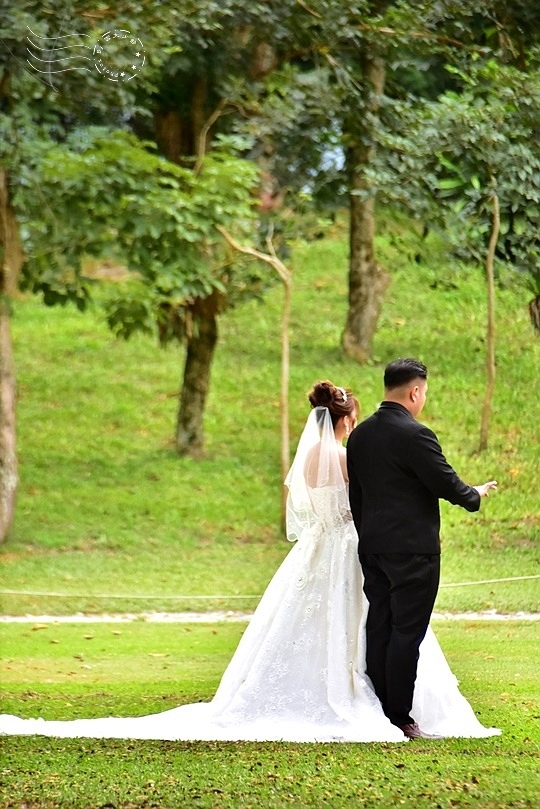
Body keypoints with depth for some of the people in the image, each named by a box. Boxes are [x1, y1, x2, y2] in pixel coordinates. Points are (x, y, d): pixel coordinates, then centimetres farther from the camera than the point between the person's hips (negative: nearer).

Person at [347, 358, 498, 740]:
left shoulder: (360, 435, 8)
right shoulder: (415, 435, -16)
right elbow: (448, 485, -14)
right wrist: (477, 494, 7)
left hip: (373, 548, 8)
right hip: (413, 549, -8)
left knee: (379, 630, 10)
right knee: (407, 633, -4)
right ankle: (399, 719, -4)